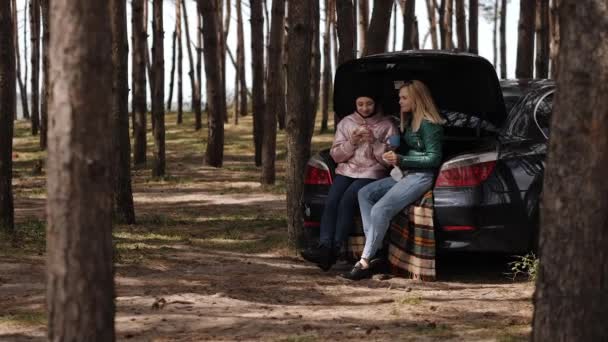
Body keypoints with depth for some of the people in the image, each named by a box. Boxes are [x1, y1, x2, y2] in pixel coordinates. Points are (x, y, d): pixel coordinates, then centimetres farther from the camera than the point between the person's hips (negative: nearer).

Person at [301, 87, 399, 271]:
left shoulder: (387, 125, 7)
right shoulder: (346, 123, 15)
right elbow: (335, 155, 11)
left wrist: (374, 142, -12)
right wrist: (351, 143, -7)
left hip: (372, 173, -3)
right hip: (346, 171, 3)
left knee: (347, 201, -30)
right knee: (331, 202, -25)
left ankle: (335, 250, -32)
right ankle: (324, 247, -35)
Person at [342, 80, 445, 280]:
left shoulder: (428, 124, -11)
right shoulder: (409, 122, 18)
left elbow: (434, 158, -14)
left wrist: (402, 160, -18)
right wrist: (395, 157, 4)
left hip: (421, 177, -10)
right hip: (405, 174, 10)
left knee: (380, 210, -24)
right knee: (365, 193, -3)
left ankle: (365, 262, -19)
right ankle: (375, 251, -14)